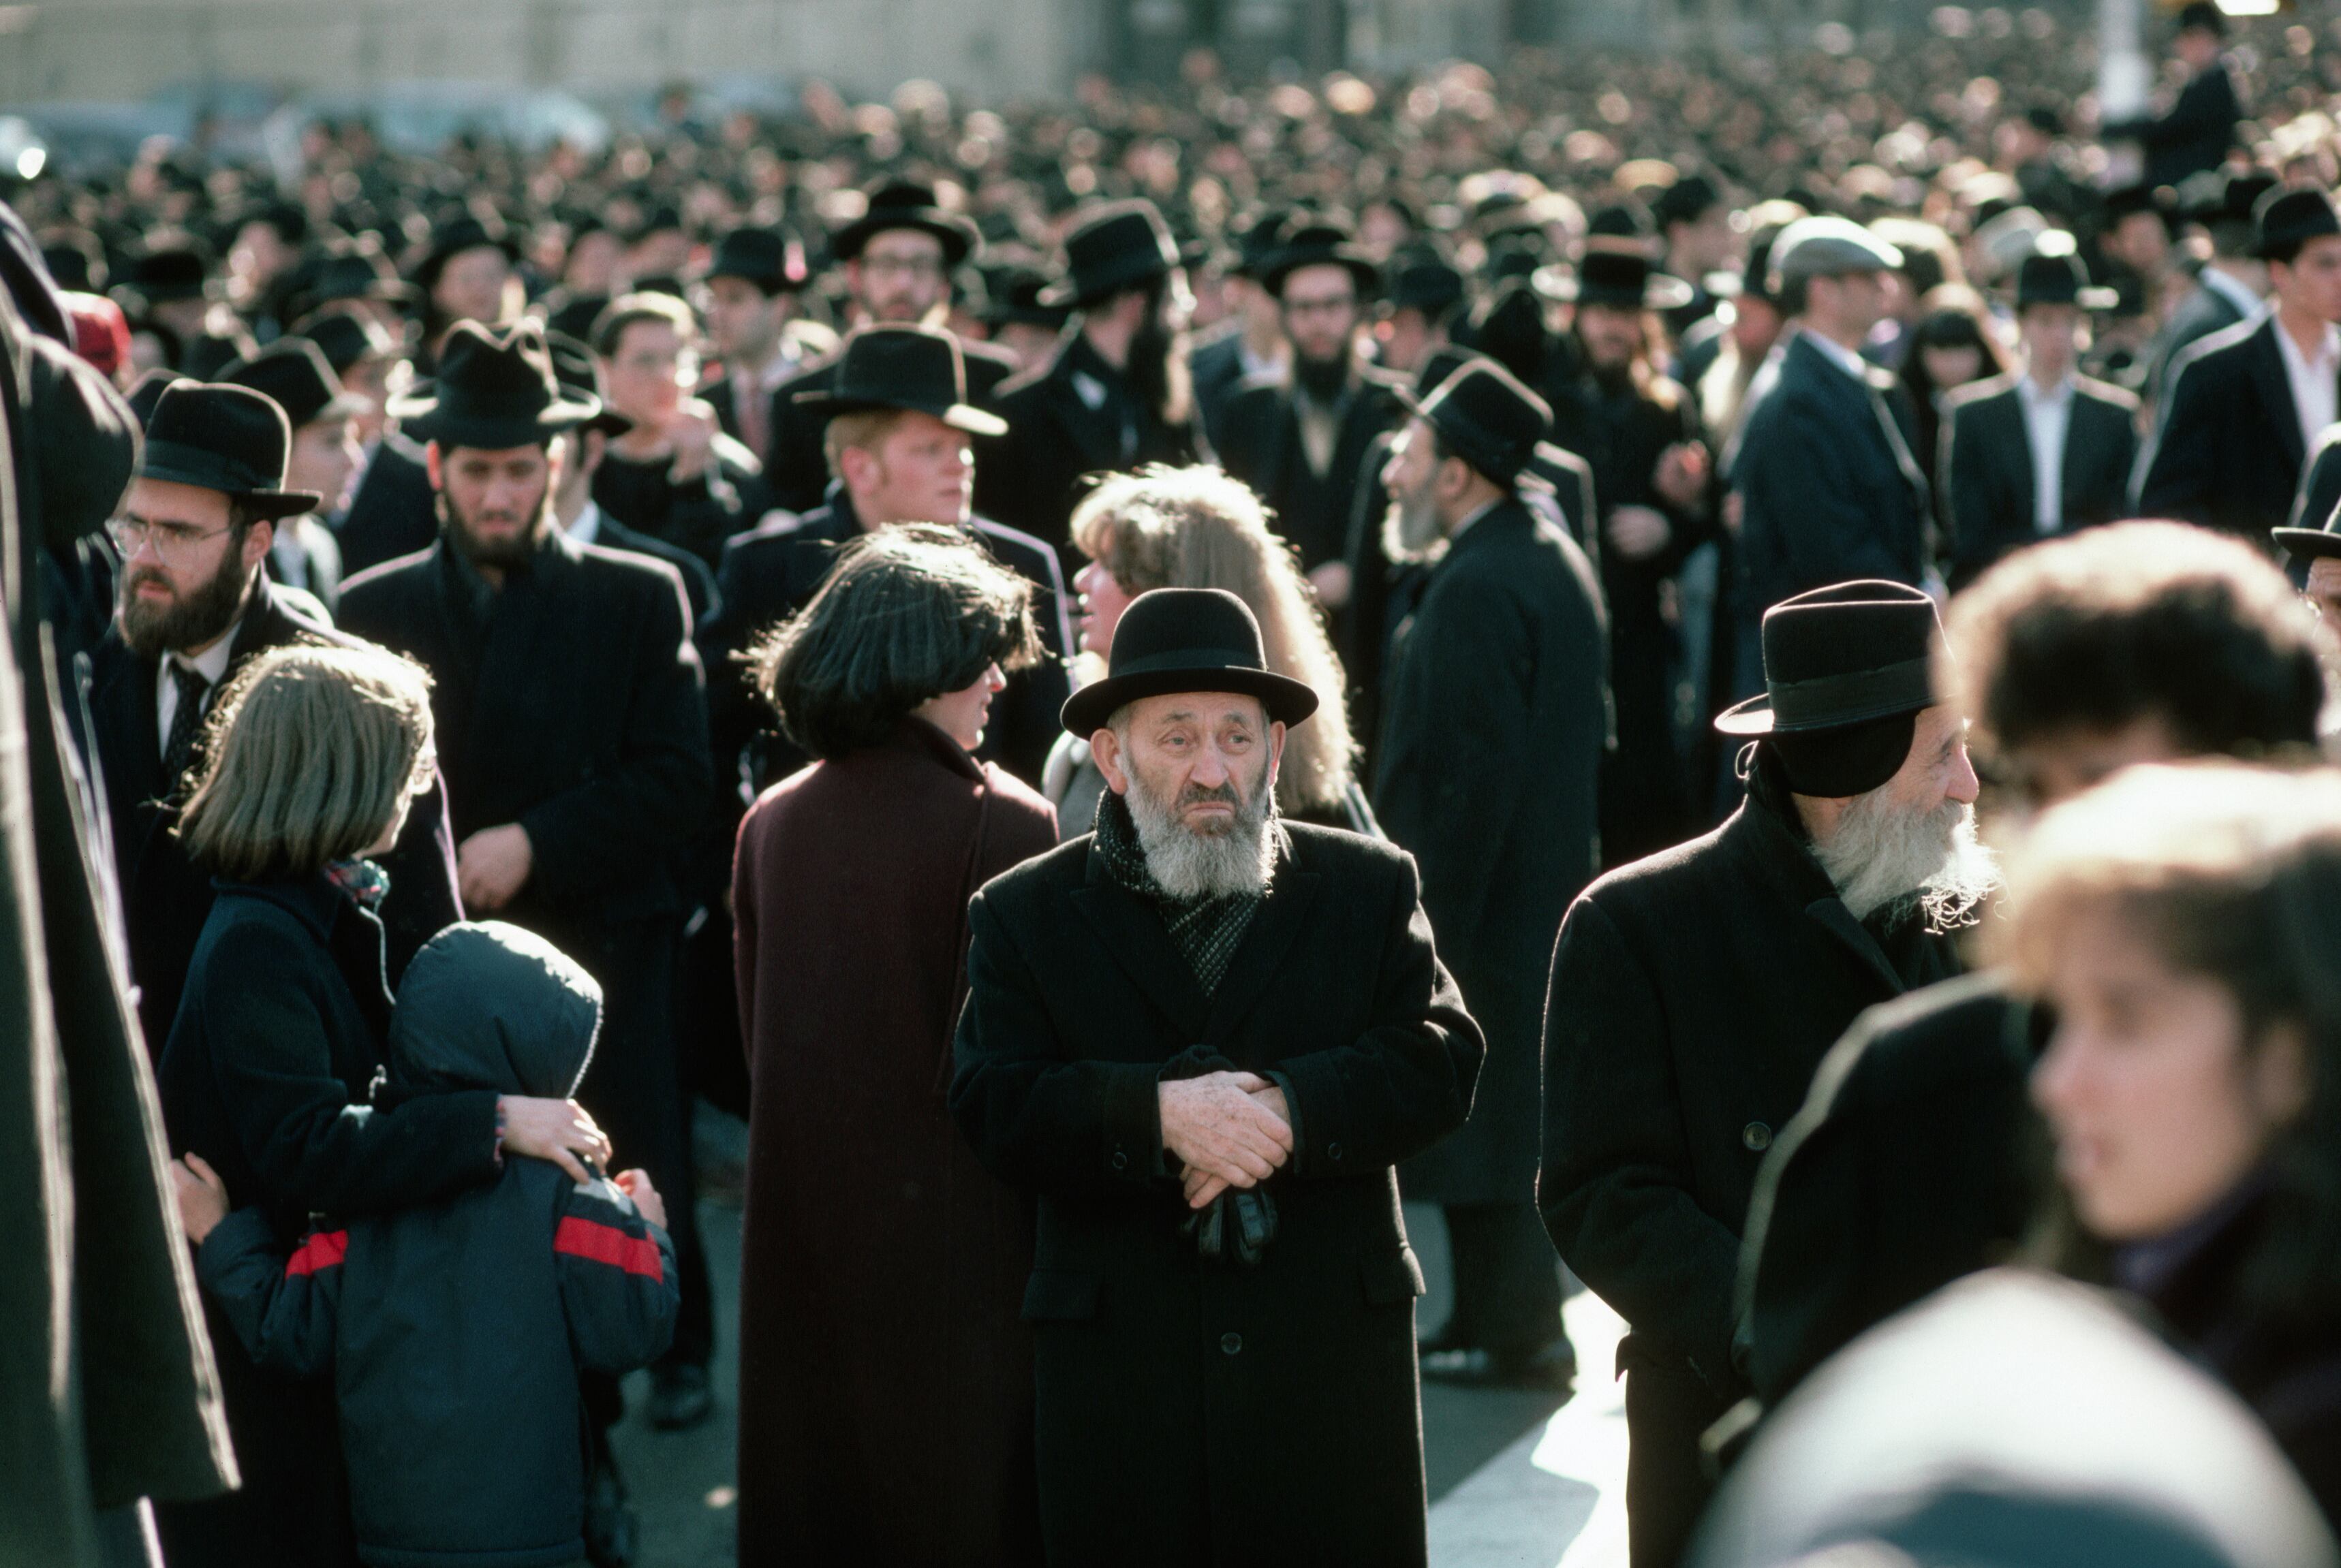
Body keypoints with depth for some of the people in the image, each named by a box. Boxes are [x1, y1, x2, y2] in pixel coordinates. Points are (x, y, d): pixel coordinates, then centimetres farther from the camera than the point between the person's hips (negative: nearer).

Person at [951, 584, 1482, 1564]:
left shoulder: (1368, 888, 9)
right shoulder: (1026, 914, 7)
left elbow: (1441, 1064, -4)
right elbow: (995, 1109, -6)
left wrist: (1291, 1109, -20)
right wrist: (1155, 1115, -23)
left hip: (1332, 1367, 1)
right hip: (1116, 1368, -1)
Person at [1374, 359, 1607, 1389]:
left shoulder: (1475, 589, -20)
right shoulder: (1556, 562, 11)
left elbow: (1472, 772, -24)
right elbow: (1588, 735, 18)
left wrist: (1433, 917, -21)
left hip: (1482, 910, -10)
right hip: (1552, 892, 10)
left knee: (1482, 1106, -1)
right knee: (1515, 1109, 16)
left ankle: (1512, 1332, 6)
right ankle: (1515, 1319, 25)